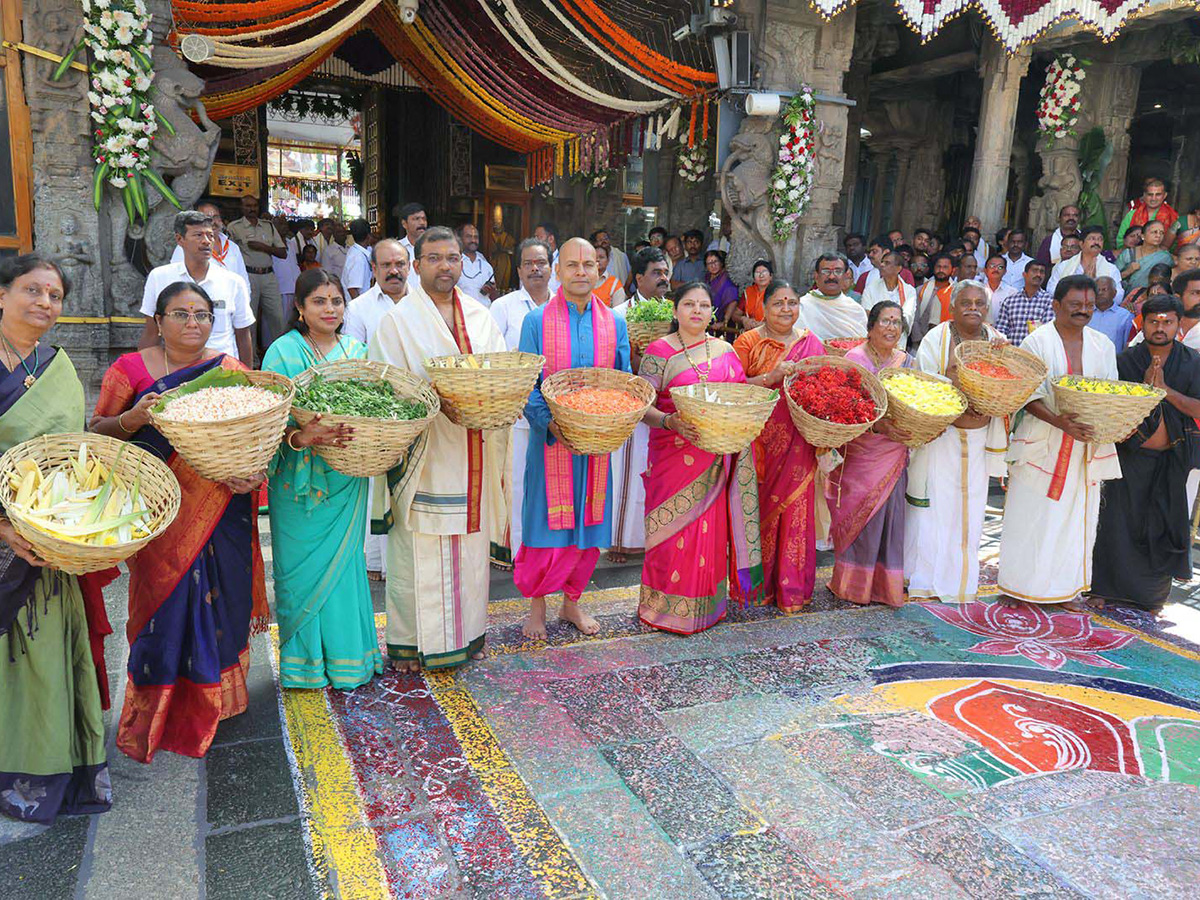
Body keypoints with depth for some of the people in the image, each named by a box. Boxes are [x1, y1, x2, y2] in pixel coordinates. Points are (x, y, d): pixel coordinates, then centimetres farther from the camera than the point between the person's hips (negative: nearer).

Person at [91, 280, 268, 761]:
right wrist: (131, 419, -18)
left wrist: (251, 473, -14)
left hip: (219, 514, 1)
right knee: (163, 600, 2)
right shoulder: (130, 369, 2)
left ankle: (208, 702, 27)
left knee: (215, 599, 6)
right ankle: (153, 718, 20)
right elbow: (96, 431, 3)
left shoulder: (230, 370, 7)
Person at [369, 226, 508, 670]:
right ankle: (410, 641, 16)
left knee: (470, 546, 11)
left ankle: (467, 633, 27)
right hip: (424, 453, -4)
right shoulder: (397, 320, 0)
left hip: (472, 454, 4)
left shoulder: (481, 317, 13)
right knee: (420, 549, 1)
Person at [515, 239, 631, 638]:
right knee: (546, 525, 1)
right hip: (550, 440, -3)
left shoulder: (614, 323, 7)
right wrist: (550, 422, -19)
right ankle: (536, 607, 21)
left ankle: (572, 603, 28)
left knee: (589, 524, 10)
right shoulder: (537, 321, -1)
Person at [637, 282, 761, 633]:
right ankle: (668, 607, 14)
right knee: (675, 532, -1)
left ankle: (707, 606, 22)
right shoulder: (659, 351, -2)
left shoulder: (724, 350, 13)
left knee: (711, 529, 8)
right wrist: (670, 421, -27)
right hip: (674, 456, -4)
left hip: (716, 458, 4)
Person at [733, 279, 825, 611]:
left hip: (798, 444, 3)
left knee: (795, 508, 3)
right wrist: (773, 377, -19)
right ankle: (758, 584, 16)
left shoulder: (810, 343, 11)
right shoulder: (748, 342, 1)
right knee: (759, 507, 1)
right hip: (760, 441, -2)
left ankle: (791, 587, 15)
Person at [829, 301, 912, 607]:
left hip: (894, 453, 5)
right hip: (860, 452, -5)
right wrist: (878, 425, -28)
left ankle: (885, 584, 18)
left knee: (889, 512, 5)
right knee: (861, 515, -2)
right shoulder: (855, 358, -5)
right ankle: (854, 585, 13)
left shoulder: (906, 361, 12)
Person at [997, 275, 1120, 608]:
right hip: (1042, 440, -4)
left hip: (1086, 441, 4)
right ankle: (1016, 584, 11)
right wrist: (1058, 421, -25)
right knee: (1030, 512, -1)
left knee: (1076, 514, 8)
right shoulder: (1037, 342, -4)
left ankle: (1066, 585, 21)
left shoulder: (1103, 345, 10)